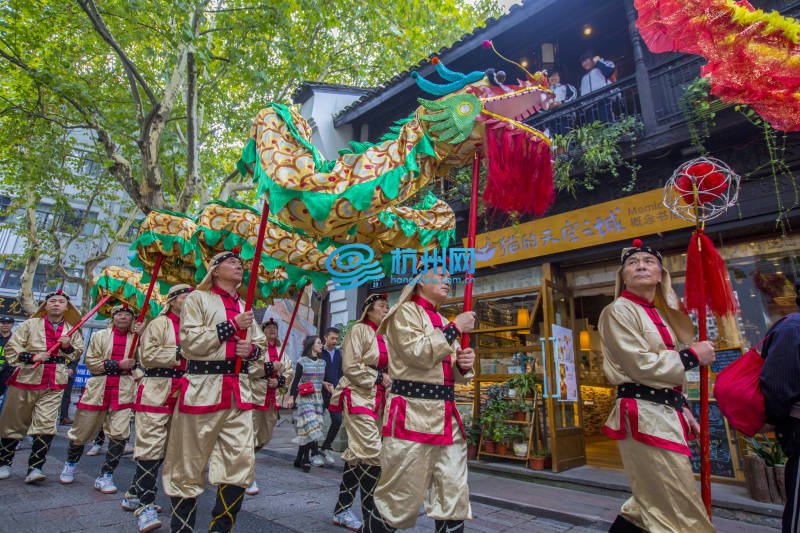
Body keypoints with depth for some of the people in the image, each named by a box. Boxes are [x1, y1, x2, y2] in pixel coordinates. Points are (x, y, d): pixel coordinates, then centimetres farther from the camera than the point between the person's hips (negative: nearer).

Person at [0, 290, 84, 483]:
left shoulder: (72, 330, 10)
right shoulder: (30, 324, 4)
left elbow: (78, 353, 17)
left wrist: (67, 347, -4)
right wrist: (32, 356, -15)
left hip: (54, 383, 1)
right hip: (26, 378, 0)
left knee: (46, 424, -7)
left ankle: (35, 468, -3)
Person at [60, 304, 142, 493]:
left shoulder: (136, 337, 8)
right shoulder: (100, 336, 7)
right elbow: (90, 361, 1)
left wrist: (141, 336, -13)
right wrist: (118, 364, -10)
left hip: (124, 389, 0)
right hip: (99, 387, 1)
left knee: (119, 433, -9)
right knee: (82, 431, 12)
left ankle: (105, 477, 4)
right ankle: (70, 464, 42)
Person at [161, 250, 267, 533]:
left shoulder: (244, 307, 18)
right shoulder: (198, 298, 2)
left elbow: (261, 345, 23)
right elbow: (190, 343, -10)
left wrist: (252, 349, 0)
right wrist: (232, 326, -12)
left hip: (239, 390, 5)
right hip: (202, 386, -5)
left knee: (241, 463, 3)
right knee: (189, 465, 5)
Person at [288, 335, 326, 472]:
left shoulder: (322, 362, 12)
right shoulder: (302, 361, -3)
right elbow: (296, 379, -2)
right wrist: (291, 396, -6)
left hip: (317, 398, 5)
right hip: (304, 398, -4)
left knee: (305, 430, 6)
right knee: (310, 425, -14)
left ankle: (299, 459, 13)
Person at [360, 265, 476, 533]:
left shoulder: (443, 322, 21)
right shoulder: (405, 312, -1)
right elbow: (418, 353, -17)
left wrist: (463, 364, 0)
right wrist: (455, 328, -9)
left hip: (447, 418, 7)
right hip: (412, 415, -7)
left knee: (454, 499, 8)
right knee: (400, 499, 1)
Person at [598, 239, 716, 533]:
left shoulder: (659, 315, 19)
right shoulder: (619, 311, -9)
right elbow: (642, 366, -16)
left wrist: (681, 408, 14)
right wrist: (692, 356, -6)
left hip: (665, 413, 9)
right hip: (644, 416, -9)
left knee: (653, 502, 16)